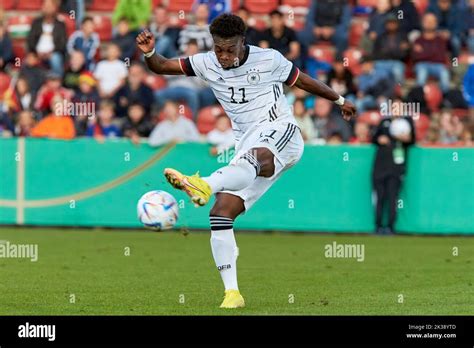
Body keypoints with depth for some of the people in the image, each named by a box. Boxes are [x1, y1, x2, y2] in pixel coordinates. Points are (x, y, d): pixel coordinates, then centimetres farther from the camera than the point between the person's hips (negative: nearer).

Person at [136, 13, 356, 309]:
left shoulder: (269, 60, -1)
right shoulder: (207, 64, 7)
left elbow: (302, 80, 15)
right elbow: (161, 67, 8)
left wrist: (340, 100, 28)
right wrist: (149, 52, -16)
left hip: (281, 133, -6)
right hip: (250, 149, 6)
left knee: (255, 158, -43)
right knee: (220, 214, -10)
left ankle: (203, 186, -75)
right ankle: (232, 293, -10)